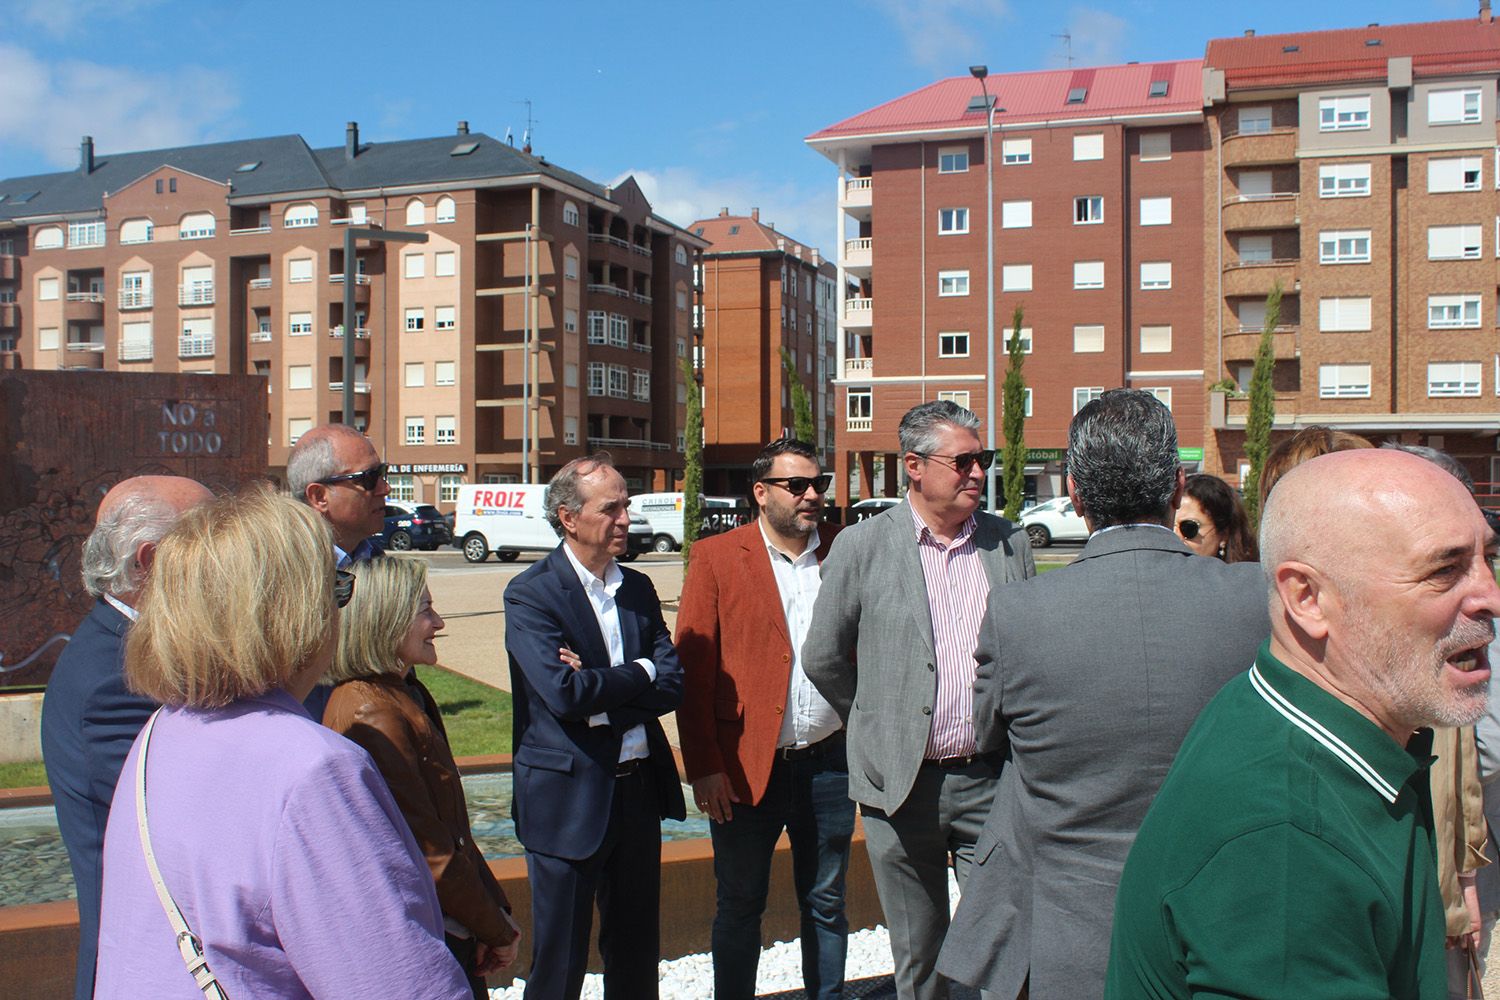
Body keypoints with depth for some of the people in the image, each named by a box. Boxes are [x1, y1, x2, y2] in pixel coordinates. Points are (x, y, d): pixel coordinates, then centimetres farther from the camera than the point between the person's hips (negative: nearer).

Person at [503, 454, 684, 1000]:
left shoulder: (638, 588, 8)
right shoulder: (531, 594, -11)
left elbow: (672, 684, 0)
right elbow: (563, 692, -22)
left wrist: (603, 692, -15)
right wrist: (638, 674, -9)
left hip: (640, 787, 6)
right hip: (569, 796, -5)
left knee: (637, 953, 16)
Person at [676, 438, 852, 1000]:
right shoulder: (717, 558, -5)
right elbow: (693, 670, -6)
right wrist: (703, 767, -9)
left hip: (830, 762, 2)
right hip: (745, 768, -2)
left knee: (826, 905, 16)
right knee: (740, 907, 13)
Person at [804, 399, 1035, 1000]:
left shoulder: (1010, 544, 4)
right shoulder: (862, 546, -4)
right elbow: (822, 658, 3)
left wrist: (1011, 730, 9)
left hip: (991, 781, 2)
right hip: (902, 785, -1)